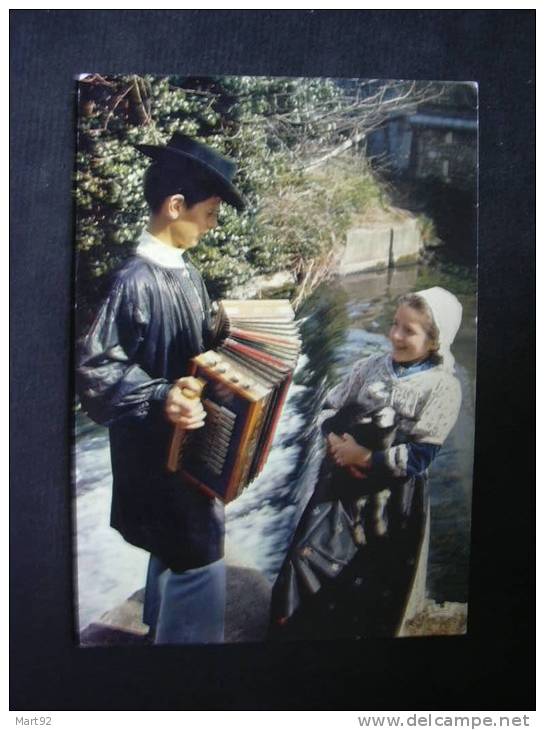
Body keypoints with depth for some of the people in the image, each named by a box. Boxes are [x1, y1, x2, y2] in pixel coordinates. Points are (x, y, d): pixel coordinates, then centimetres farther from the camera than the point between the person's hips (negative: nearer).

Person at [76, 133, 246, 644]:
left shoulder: (183, 270, 4)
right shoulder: (137, 281, -24)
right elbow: (95, 369, -26)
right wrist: (160, 398, -37)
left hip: (188, 441, 9)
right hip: (159, 447, -9)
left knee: (175, 549, 26)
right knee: (199, 559, 1)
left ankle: (163, 628, 48)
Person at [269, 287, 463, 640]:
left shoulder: (443, 387, -11)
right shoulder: (372, 366, 2)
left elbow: (419, 457, -15)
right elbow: (331, 408, 7)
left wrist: (365, 457, -17)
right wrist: (335, 439, -12)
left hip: (391, 499, -3)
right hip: (340, 481, 4)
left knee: (370, 585, 12)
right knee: (305, 559, 3)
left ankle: (355, 631, 39)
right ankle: (289, 630, 25)